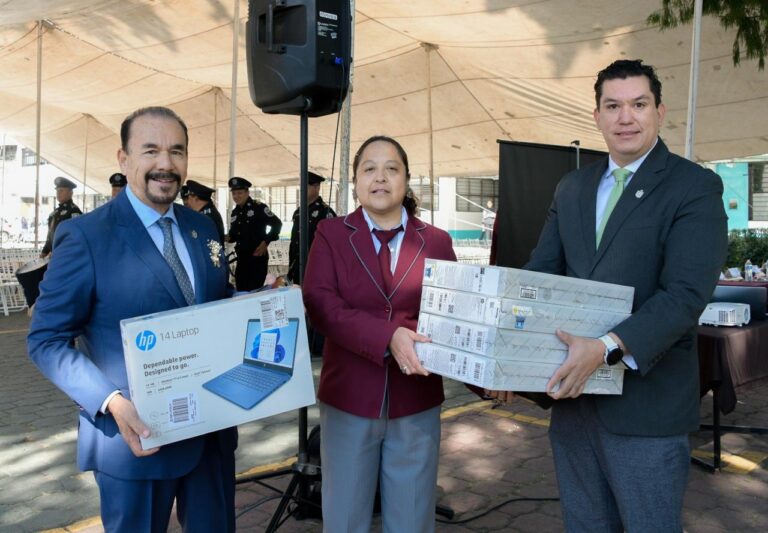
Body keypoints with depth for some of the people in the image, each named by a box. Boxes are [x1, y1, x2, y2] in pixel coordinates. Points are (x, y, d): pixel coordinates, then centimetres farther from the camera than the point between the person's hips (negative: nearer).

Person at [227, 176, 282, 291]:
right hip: (242, 258, 7)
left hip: (258, 256, -7)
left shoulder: (258, 207, -8)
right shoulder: (235, 213, 13)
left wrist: (266, 242, -13)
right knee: (241, 290, 10)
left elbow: (277, 224, -10)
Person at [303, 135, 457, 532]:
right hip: (348, 398, 0)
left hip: (416, 401, 1)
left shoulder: (436, 241, 5)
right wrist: (387, 336, -26)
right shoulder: (331, 234, 1)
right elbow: (319, 303, -13)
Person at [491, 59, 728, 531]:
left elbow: (686, 293, -19)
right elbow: (540, 273, 6)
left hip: (646, 398, -5)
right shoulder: (571, 188, 10)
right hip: (572, 390, 5)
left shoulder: (695, 186, -8)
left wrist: (607, 348, -31)